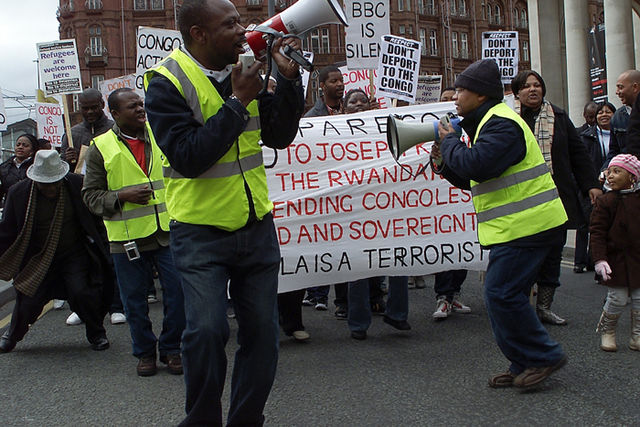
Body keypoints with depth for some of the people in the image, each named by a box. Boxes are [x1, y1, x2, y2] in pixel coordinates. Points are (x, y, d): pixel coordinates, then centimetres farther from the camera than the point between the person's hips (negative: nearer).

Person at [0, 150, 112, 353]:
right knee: (28, 301, -4)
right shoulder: (18, 193, -8)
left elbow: (96, 219, 2)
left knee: (81, 293, -18)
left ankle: (96, 334, 10)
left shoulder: (78, 184, -11)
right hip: (38, 258, 1)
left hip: (75, 254, -1)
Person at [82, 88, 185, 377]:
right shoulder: (101, 148, 2)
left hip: (167, 233, 2)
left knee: (177, 293, 1)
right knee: (135, 299, 7)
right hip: (127, 238, -1)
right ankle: (145, 352, 24)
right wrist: (122, 196, -14)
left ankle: (171, 348, 18)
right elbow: (91, 196, 1)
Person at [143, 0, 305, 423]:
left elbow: (279, 136, 5)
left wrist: (289, 78, -6)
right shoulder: (167, 83, -10)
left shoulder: (242, 72, 6)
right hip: (201, 233, -5)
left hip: (256, 227, 5)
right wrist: (238, 101, -19)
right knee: (207, 331, -15)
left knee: (262, 332, 8)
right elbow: (189, 157, -21)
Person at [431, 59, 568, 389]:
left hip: (526, 225, -11)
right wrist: (444, 163, 7)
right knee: (502, 295, 11)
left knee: (501, 293, -12)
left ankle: (544, 357, 2)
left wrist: (449, 142, -11)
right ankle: (524, 365, 19)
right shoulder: (489, 122, 21)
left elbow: (476, 165, -29)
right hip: (516, 226, 11)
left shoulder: (501, 124, -14)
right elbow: (474, 178, 23)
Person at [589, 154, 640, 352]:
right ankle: (606, 332, 23)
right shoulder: (605, 202, -8)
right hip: (616, 260, -3)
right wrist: (599, 259, -19)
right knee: (617, 299, -1)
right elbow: (597, 232, -10)